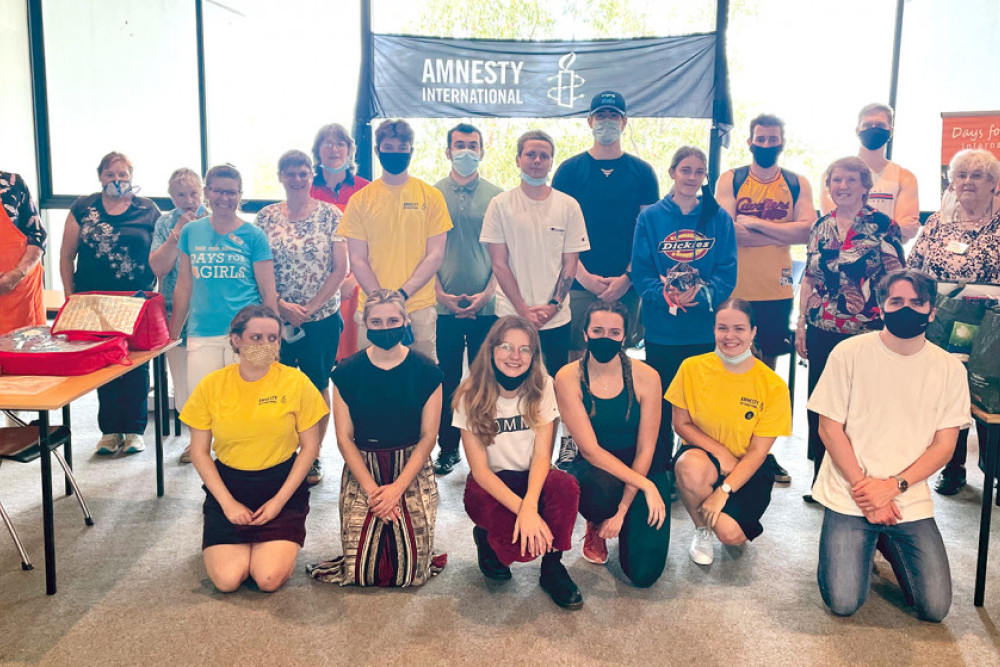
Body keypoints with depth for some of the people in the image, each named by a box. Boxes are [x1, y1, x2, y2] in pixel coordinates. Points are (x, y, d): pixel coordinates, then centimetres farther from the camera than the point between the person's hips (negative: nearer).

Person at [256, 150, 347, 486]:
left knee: (318, 386, 6)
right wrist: (282, 305, -10)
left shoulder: (330, 215, -1)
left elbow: (340, 269, -5)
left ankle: (312, 458, 19)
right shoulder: (266, 217, 5)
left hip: (322, 317, -1)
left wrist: (309, 308, -10)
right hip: (277, 317, 2)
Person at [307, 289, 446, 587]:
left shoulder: (426, 372, -4)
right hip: (362, 471, 1)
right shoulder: (347, 372, -2)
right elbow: (344, 438, -1)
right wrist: (372, 490, -10)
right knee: (360, 572, -8)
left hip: (412, 471, -1)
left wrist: (397, 488, -12)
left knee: (410, 573, -10)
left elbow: (428, 436, -3)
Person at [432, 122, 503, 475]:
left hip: (486, 305, 0)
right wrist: (440, 293, -7)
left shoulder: (497, 196, 5)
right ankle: (447, 448, 17)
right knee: (447, 379, 6)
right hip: (444, 304, 0)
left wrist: (486, 293, -9)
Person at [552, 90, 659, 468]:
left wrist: (626, 278, -7)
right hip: (580, 284, -1)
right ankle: (572, 436, 6)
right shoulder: (571, 169, 7)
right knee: (576, 359, -3)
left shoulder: (641, 172, 9)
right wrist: (585, 276, -7)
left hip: (625, 286, 1)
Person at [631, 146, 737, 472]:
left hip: (706, 331, 1)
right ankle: (657, 474, 19)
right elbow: (640, 273, -1)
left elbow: (727, 273, -1)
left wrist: (700, 294, -18)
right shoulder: (650, 218, 4)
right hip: (661, 331, 0)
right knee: (661, 405, 6)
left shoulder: (719, 219, 6)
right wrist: (667, 295, -18)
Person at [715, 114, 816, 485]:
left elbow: (806, 230, -7)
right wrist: (782, 232, -7)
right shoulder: (730, 180, 4)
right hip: (735, 290, -2)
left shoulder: (798, 184, 9)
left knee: (766, 368, 7)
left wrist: (754, 222, -11)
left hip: (776, 291, 2)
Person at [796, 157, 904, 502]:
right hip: (821, 330, 4)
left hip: (865, 331, -4)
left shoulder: (882, 226, -3)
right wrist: (801, 323, 10)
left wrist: (891, 327, -10)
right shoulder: (821, 227, 10)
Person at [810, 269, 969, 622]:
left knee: (935, 608, -4)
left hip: (911, 501, 2)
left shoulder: (950, 369, -1)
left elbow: (944, 445, -1)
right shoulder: (849, 353, -7)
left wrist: (894, 486, -15)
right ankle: (862, 545, 21)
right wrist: (864, 487, -13)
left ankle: (885, 540, 23)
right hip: (849, 496, -2)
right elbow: (829, 427, -6)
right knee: (843, 603, -11)